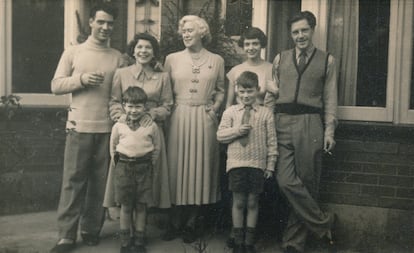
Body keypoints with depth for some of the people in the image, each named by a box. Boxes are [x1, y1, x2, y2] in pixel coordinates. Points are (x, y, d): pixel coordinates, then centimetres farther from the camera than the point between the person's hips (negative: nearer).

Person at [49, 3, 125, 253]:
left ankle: (92, 229, 19)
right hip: (80, 126, -1)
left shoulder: (118, 57, 8)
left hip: (108, 128, 1)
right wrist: (81, 79, -12)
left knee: (100, 181, 6)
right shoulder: (73, 52, 6)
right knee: (73, 180, 0)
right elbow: (56, 85, 3)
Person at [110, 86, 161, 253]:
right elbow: (113, 147, 13)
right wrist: (119, 162, 10)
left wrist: (150, 164, 5)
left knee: (141, 206, 6)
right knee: (125, 207, 5)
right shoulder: (118, 126, 0)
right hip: (123, 167, 0)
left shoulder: (152, 126, -1)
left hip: (144, 167, 0)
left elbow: (156, 148, 10)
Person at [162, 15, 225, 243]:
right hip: (179, 118, 0)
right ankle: (175, 223, 16)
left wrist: (215, 106, -2)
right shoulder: (172, 59, 5)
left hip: (204, 119, 0)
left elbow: (220, 90, 14)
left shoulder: (216, 60, 6)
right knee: (177, 167, 3)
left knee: (201, 168, 3)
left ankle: (191, 224, 16)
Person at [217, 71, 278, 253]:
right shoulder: (230, 112, 3)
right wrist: (236, 131, -14)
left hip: (257, 164, 0)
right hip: (236, 163, 0)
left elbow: (271, 141, 2)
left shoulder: (266, 113, 1)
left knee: (252, 203, 8)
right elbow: (220, 135, 2)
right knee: (238, 202, 7)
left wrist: (270, 165, 0)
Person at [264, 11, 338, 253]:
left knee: (307, 183, 1)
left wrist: (329, 131, -1)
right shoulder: (280, 59, 15)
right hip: (283, 124, 2)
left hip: (311, 124, -1)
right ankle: (324, 222, 9)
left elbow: (330, 99, 7)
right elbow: (271, 94, 15)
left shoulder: (327, 60, 9)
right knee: (286, 181, -9)